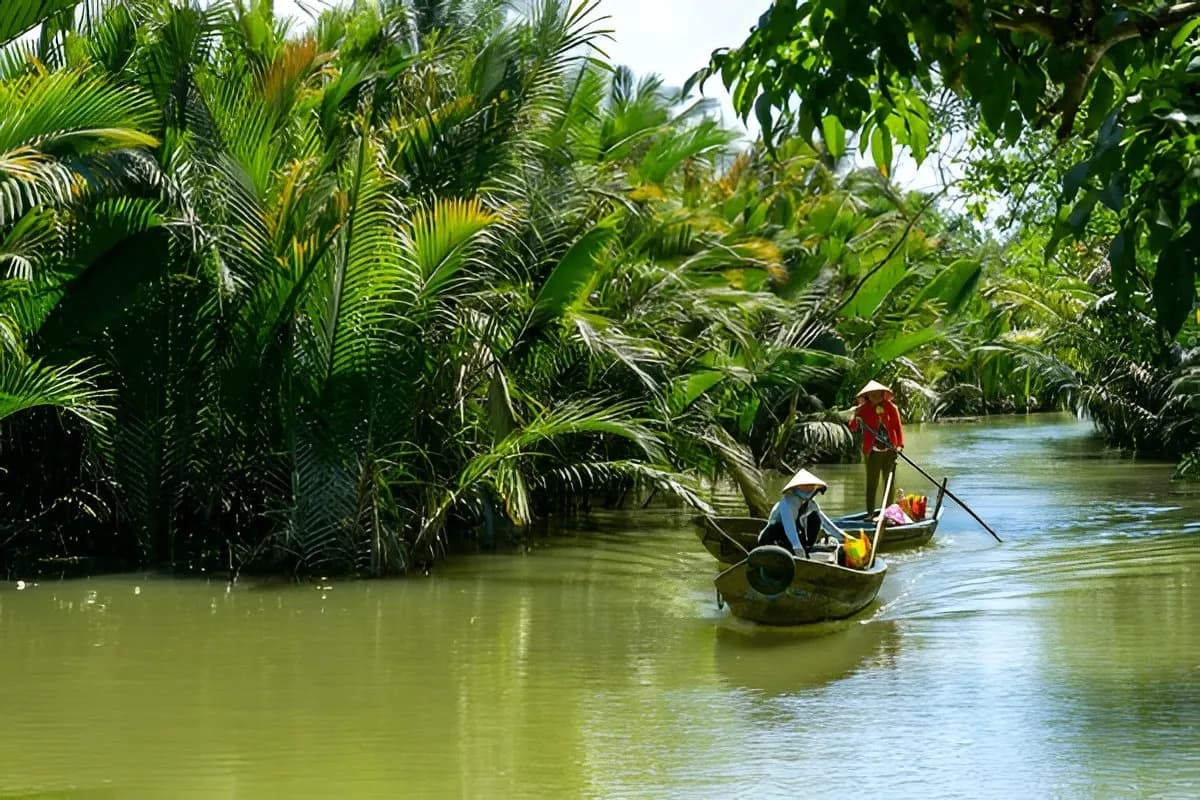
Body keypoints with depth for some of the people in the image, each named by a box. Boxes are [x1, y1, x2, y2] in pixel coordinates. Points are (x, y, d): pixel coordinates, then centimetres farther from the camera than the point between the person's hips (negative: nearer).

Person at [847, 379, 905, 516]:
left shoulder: (891, 407, 0)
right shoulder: (863, 409, -4)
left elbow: (898, 427, 1)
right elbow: (853, 428, -10)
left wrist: (900, 445, -13)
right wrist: (855, 418, -33)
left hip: (890, 451, 2)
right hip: (873, 452, -2)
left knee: (889, 483, 9)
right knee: (872, 484, -2)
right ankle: (870, 513, 2)